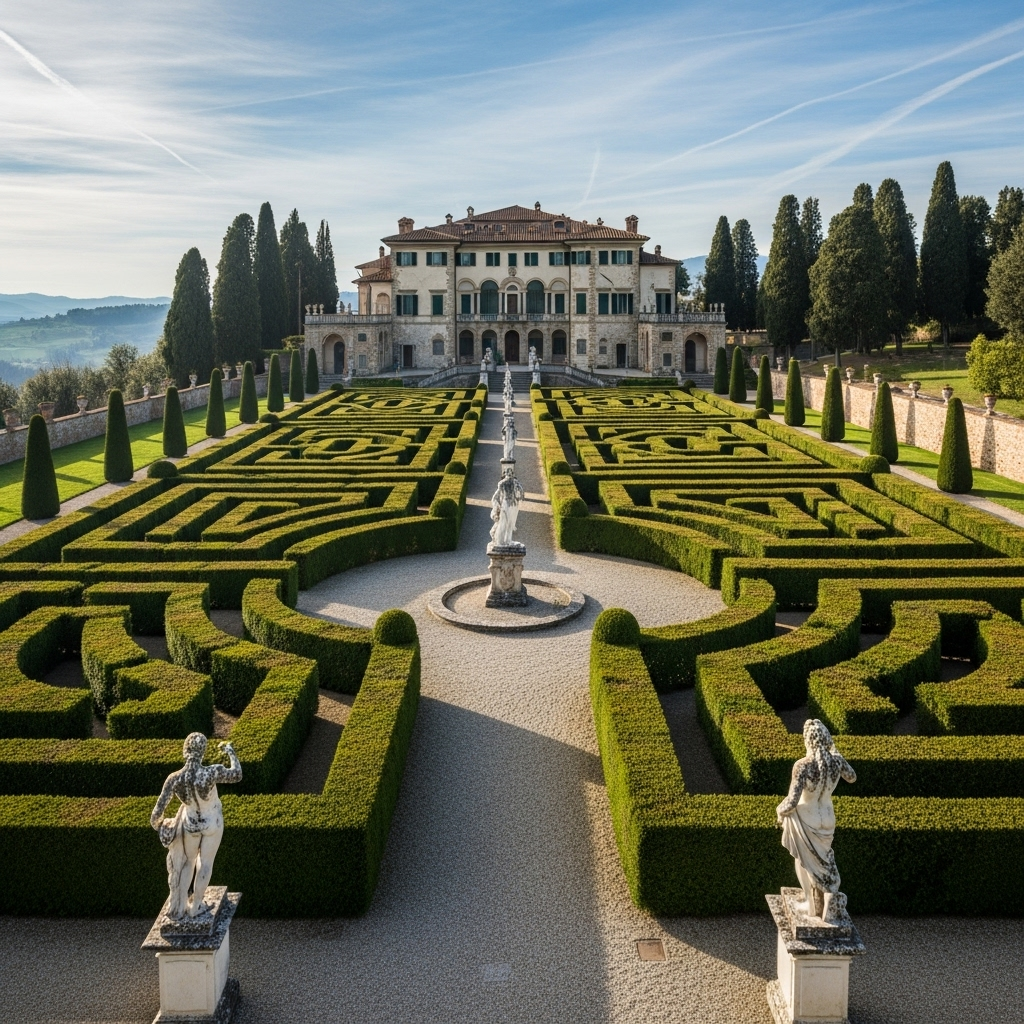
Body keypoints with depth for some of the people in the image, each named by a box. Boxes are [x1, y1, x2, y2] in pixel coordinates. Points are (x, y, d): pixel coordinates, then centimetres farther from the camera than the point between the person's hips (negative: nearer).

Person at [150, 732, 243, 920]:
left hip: (190, 824, 2)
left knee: (188, 862, 27)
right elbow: (237, 775, -14)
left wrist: (156, 822, 4)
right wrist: (230, 751, 0)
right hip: (213, 824, -1)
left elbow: (157, 812, -20)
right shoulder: (212, 773, -34)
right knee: (205, 863, 21)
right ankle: (195, 907, 33)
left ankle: (180, 907, 35)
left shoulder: (174, 779, -28)